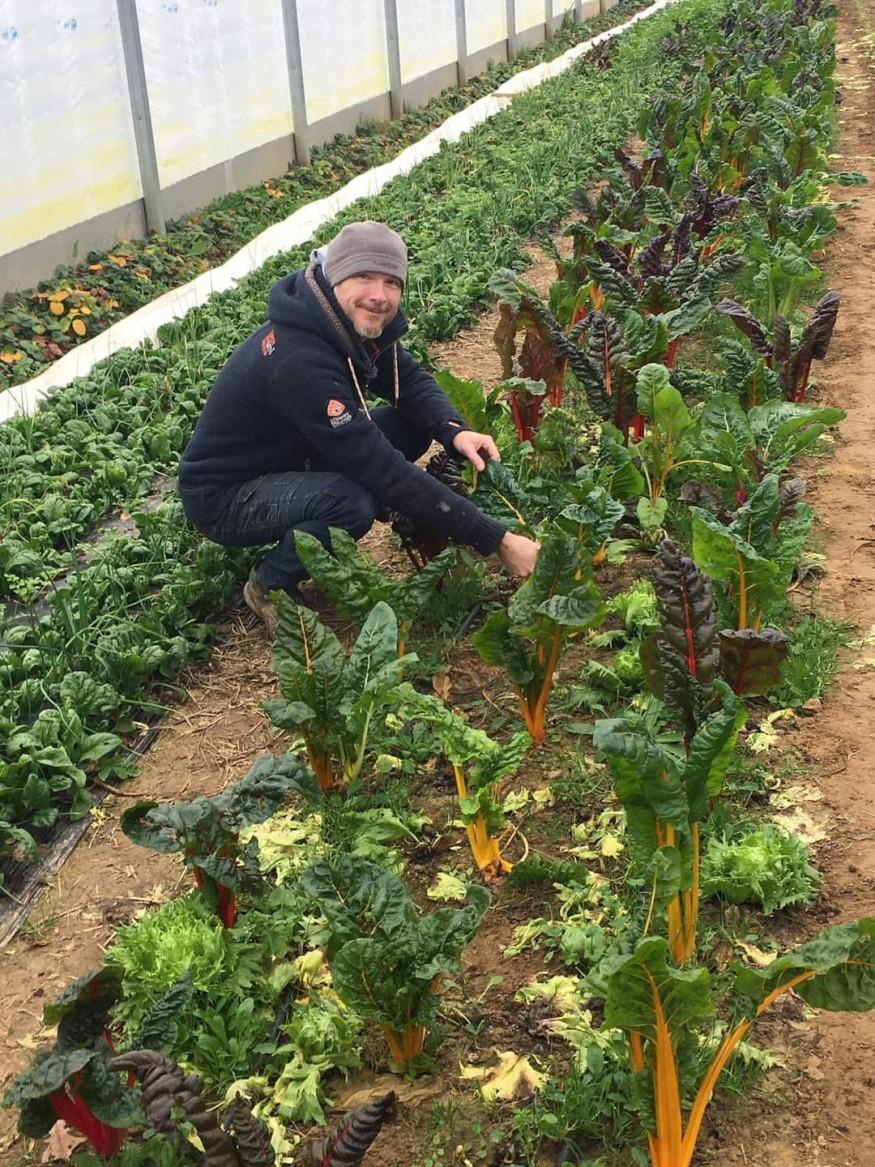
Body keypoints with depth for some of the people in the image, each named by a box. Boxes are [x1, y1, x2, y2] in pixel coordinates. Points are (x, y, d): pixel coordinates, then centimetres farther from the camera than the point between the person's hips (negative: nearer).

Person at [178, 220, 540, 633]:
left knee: (414, 426, -4)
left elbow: (411, 380, 3)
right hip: (222, 497, -9)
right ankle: (270, 584, -6)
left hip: (291, 460, 9)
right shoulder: (298, 362, -35)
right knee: (353, 501, -35)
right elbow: (383, 470, -37)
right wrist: (497, 541, -36)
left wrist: (454, 431, -22)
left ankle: (312, 546, 7)